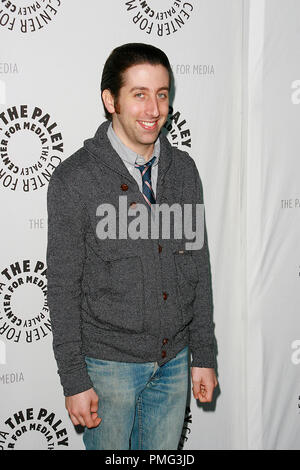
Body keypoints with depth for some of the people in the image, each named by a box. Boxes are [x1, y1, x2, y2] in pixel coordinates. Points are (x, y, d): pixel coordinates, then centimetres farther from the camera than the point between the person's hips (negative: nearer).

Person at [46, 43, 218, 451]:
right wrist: (74, 381, -11)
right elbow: (63, 288, -11)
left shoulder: (183, 170, 1)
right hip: (110, 364, -4)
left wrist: (204, 355, 6)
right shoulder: (74, 179, -14)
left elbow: (198, 267, 6)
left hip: (175, 360, 4)